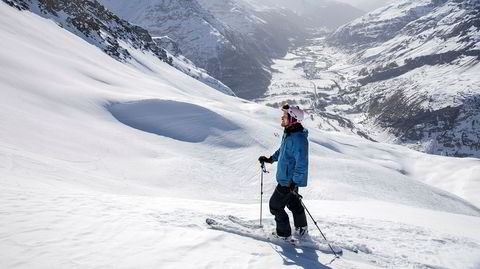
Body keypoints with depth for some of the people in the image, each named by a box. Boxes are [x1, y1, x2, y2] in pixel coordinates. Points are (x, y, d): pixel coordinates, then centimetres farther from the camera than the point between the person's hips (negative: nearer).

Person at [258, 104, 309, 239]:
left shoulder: (298, 138, -29)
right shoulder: (288, 132, 3)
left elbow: (302, 163, -31)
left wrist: (295, 182, -31)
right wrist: (270, 159, 20)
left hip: (289, 180, -10)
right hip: (288, 178, 10)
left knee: (275, 205, 4)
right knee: (293, 203, 24)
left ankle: (283, 233, 20)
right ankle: (301, 229, 42)